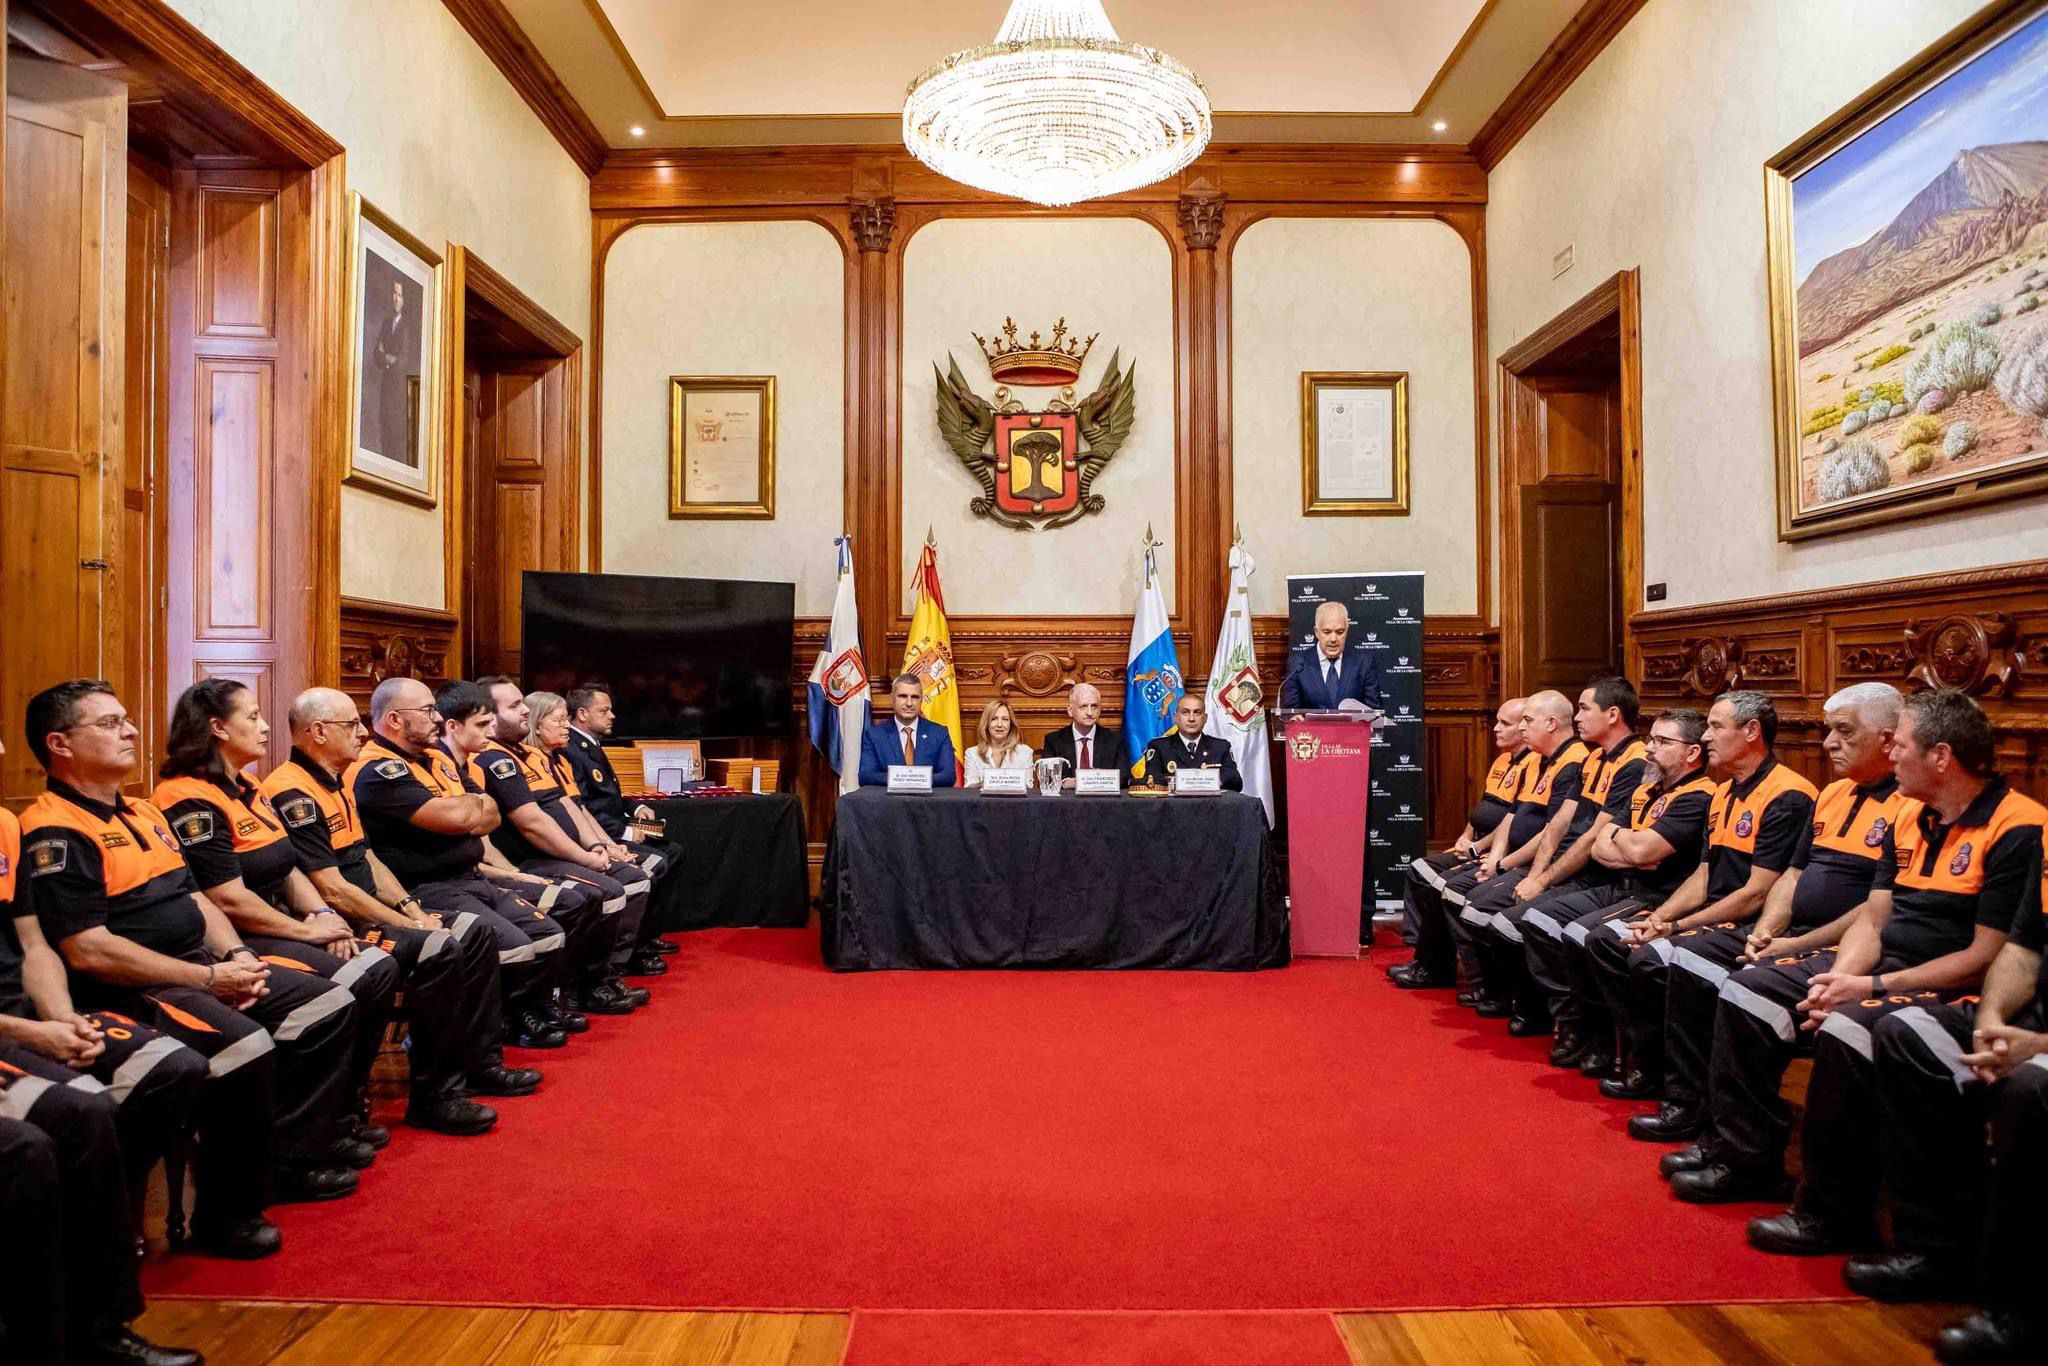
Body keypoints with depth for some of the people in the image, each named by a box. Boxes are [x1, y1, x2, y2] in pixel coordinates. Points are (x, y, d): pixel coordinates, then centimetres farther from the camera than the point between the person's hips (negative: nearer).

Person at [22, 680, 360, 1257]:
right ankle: (227, 1213, -12)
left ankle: (293, 1157, 12)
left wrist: (236, 955, 0)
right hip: (129, 990, -10)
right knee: (245, 1047, -32)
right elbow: (88, 951, -20)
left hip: (201, 967, 10)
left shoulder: (144, 814, 17)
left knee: (330, 1005, 4)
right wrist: (208, 979, -18)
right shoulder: (53, 834, -13)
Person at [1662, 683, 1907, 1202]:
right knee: (1687, 971, -3)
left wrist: (1801, 944, -15)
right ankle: (1714, 1126, 2)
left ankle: (1748, 1157, -14)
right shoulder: (1831, 795, 17)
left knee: (1744, 993, -28)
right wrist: (1765, 930, 3)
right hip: (1794, 941, 10)